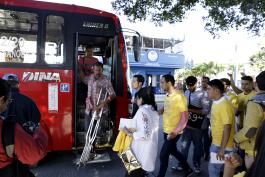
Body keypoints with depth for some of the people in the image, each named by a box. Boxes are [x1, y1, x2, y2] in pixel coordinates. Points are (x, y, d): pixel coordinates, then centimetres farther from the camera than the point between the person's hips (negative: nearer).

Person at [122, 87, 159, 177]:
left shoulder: (142, 111, -20)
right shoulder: (154, 110, 6)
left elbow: (145, 134, -27)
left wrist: (130, 133, -16)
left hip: (141, 152, -8)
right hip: (150, 151, 8)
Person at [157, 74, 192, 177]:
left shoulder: (179, 97, -20)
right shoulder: (167, 96, 4)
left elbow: (185, 117, -20)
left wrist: (175, 132, -25)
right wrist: (160, 111, -5)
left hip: (173, 132, -8)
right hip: (166, 131, 8)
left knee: (163, 155, 2)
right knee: (173, 151, 23)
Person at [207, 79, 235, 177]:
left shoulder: (225, 105, -23)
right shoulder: (215, 103, 6)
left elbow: (227, 128, -25)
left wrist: (222, 148, -23)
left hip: (222, 145, -8)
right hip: (216, 143, 8)